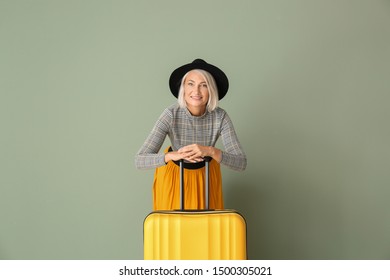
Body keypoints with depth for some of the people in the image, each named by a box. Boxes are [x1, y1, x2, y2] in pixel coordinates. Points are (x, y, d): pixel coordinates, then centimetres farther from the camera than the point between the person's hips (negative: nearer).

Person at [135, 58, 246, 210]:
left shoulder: (220, 116, -24)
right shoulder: (171, 114, -28)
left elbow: (241, 163, -27)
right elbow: (140, 161, -32)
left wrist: (210, 151, -44)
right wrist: (173, 155, -49)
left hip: (206, 173, 1)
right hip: (173, 173, -1)